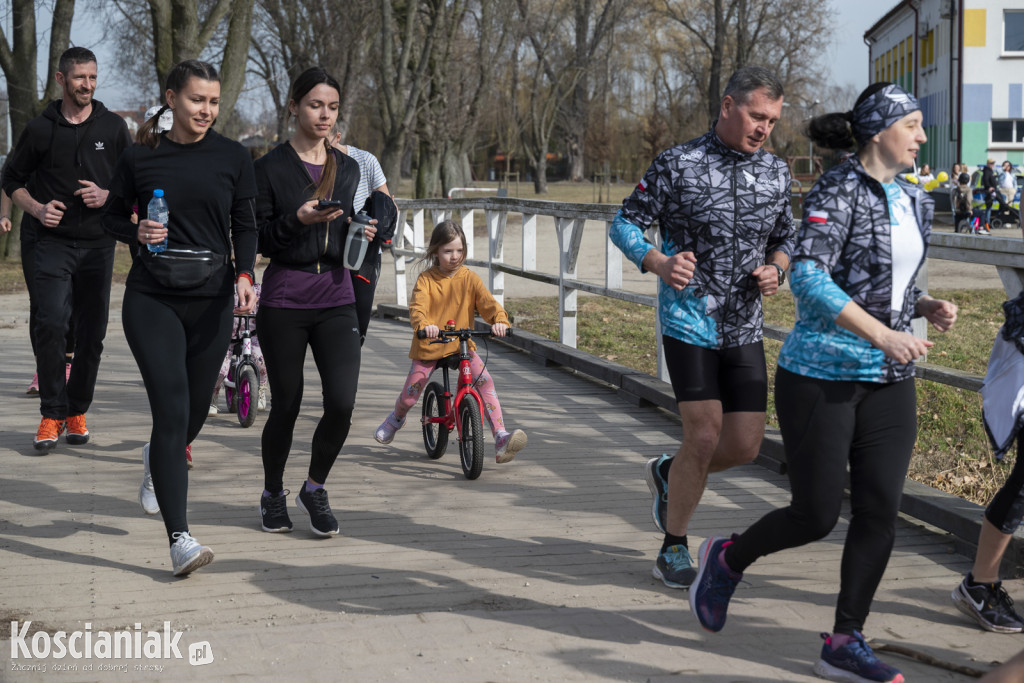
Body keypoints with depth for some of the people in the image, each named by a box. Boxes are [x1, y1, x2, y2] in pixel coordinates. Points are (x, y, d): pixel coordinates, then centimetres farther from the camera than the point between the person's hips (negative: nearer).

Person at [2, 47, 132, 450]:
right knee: (51, 325, -15)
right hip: (50, 241, -2)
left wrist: (107, 197, -8)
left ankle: (77, 411, 18)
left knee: (91, 334, 4)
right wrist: (37, 209, -7)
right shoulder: (39, 129, 3)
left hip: (97, 244, 2)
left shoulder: (113, 127, 7)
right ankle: (52, 414, -4)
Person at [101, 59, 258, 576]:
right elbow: (112, 216, 12)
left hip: (211, 300, 2)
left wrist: (245, 274, -8)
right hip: (151, 298, -2)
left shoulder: (232, 157, 4)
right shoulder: (140, 158, 1)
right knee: (172, 410, -13)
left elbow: (245, 225, 9)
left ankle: (158, 461, 50)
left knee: (195, 410, 12)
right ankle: (180, 540, -13)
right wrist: (137, 233, -10)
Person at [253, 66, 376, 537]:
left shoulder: (347, 168, 12)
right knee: (286, 407, 5)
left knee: (341, 404, -11)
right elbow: (257, 239, -5)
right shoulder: (270, 167, -2)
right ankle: (273, 494, 30)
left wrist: (361, 234, -1)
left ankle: (315, 489, 14)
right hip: (284, 300, -3)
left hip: (335, 298, 3)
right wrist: (297, 220, -21)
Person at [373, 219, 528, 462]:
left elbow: (487, 302, -11)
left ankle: (501, 438, -27)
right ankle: (396, 418, 42)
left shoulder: (469, 278, 0)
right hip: (429, 345, 0)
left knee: (484, 380, -22)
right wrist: (424, 325, -43)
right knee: (410, 395, 3)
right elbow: (418, 307, -20)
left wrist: (499, 320, -34)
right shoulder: (426, 279, -5)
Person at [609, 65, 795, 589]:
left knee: (746, 444, 2)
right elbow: (625, 223, -3)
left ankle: (667, 474, 33)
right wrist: (659, 264, -22)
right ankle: (674, 548, 11)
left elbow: (785, 239, 19)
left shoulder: (776, 172, 7)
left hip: (745, 326, 5)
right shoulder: (678, 164, -7)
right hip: (689, 321, -5)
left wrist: (775, 270, -4)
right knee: (704, 436, -9)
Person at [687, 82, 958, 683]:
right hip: (821, 376, -7)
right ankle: (727, 559, 28)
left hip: (889, 382, 7)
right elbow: (809, 278, -23)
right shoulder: (839, 190, -12)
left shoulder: (916, 201, 12)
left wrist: (929, 308, 3)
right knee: (817, 515, -1)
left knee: (880, 512, 2)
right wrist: (883, 334, -27)